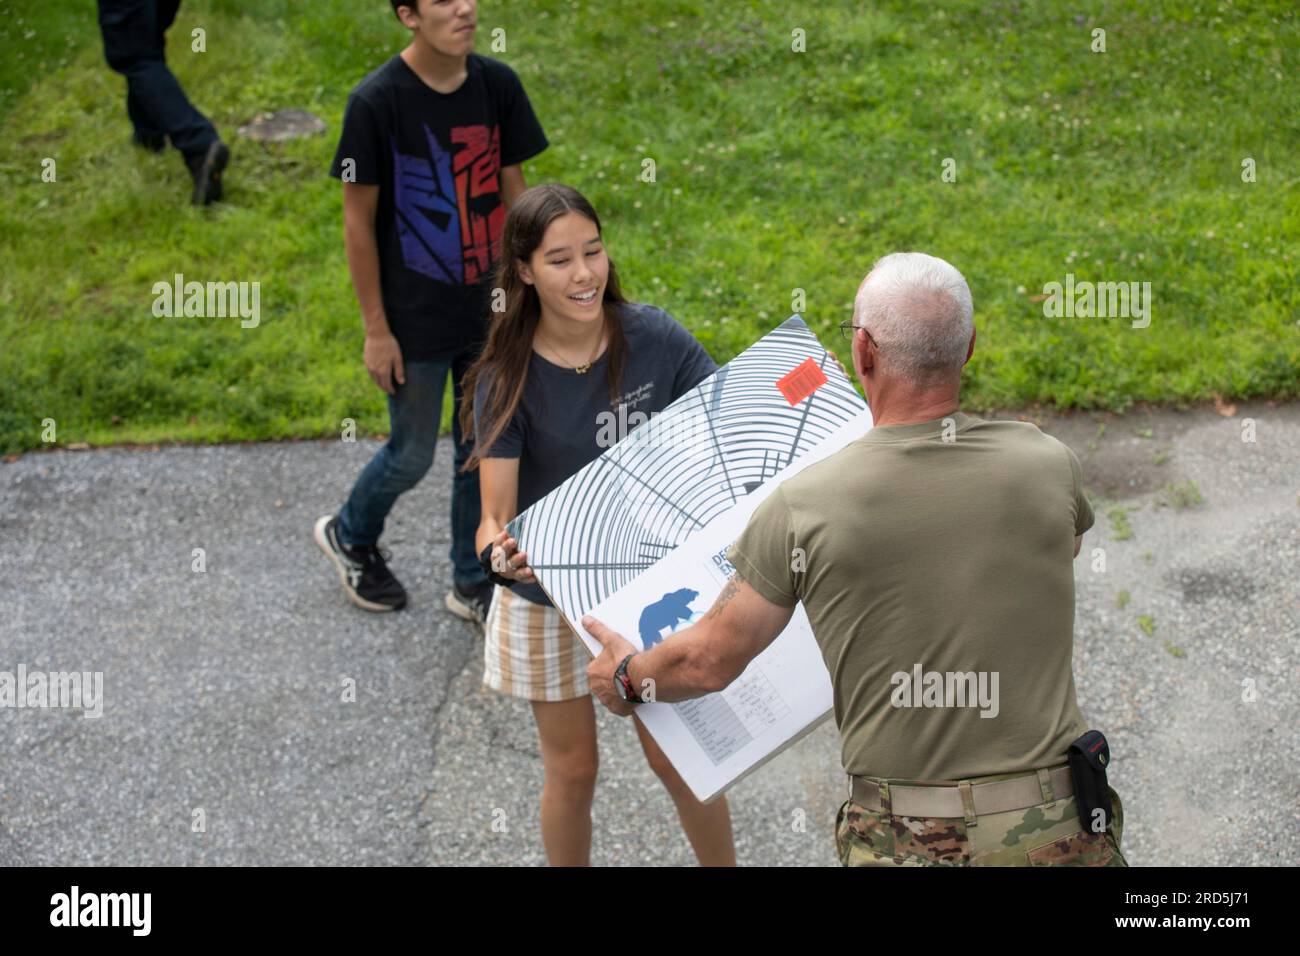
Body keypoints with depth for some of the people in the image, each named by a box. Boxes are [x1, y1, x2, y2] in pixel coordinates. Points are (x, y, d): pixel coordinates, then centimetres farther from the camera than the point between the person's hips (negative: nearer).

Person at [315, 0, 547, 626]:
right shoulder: (377, 102, -18)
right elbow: (358, 221, -13)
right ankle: (350, 535, 40)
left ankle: (473, 583, 33)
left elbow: (512, 194, 5)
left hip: (489, 311, 5)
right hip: (415, 319, -4)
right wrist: (376, 329, -10)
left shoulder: (498, 86, -5)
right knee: (412, 455, 10)